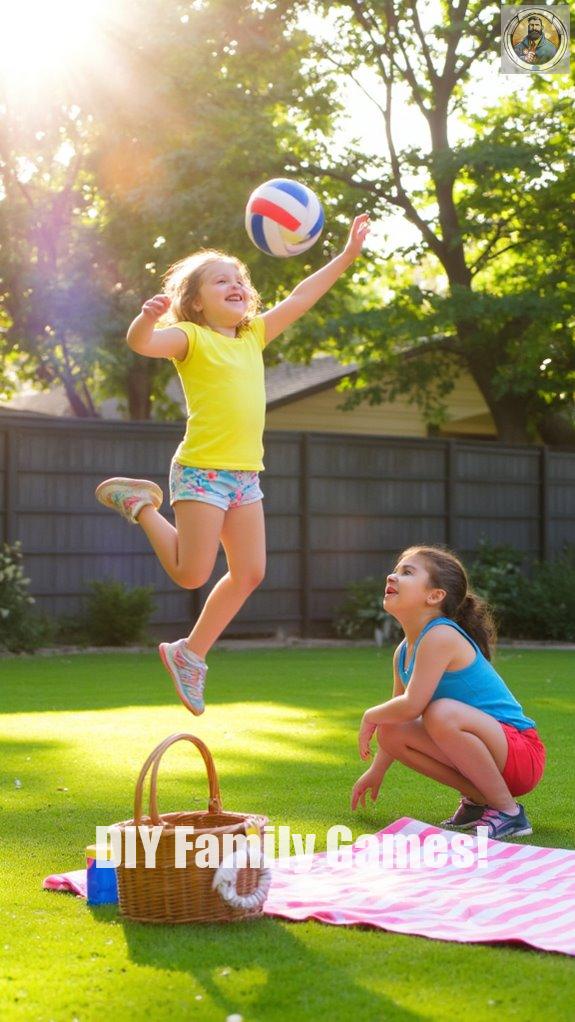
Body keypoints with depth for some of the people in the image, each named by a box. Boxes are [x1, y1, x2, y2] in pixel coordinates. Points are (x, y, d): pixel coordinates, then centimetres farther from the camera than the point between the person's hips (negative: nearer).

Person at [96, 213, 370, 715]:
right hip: (202, 470, -7)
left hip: (246, 474, 7)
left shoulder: (253, 335, 15)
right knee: (192, 573, -3)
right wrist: (148, 316, -43)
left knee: (250, 573, 5)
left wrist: (347, 255, 17)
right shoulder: (191, 337, -5)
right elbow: (141, 342, -22)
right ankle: (141, 503, 19)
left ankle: (190, 654, 19)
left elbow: (301, 298, 19)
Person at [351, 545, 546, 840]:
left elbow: (411, 706, -27)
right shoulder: (403, 652, 8)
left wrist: (370, 717, -7)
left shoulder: (441, 636, -20)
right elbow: (398, 714, 22)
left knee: (442, 713, -34)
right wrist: (376, 771, 26)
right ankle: (477, 798, 8)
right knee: (390, 732, -1)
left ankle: (508, 811, -17)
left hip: (521, 754, -9)